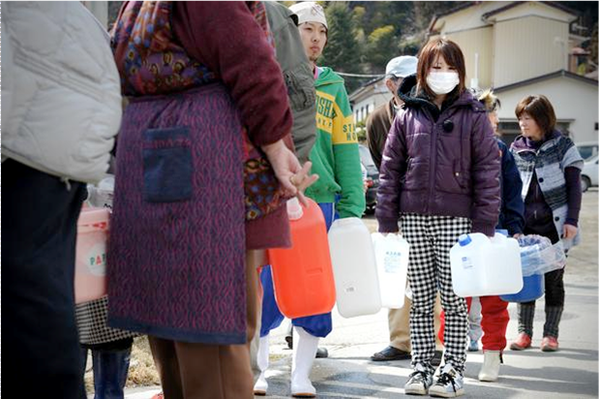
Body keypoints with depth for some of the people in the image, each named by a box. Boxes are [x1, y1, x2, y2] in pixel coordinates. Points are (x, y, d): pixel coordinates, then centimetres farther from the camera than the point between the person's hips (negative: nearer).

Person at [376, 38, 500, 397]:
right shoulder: (408, 116, 8)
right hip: (413, 217, 2)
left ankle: (454, 370, 10)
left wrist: (484, 225, -7)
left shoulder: (473, 116, 2)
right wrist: (387, 221, 4)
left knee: (454, 297, 1)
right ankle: (421, 368, 16)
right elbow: (391, 169, 9)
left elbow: (488, 171, -1)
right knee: (420, 299, 8)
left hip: (456, 218, -2)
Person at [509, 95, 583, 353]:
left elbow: (574, 186, -1)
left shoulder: (562, 146, -1)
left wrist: (571, 220, -9)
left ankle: (550, 333, 11)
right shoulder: (516, 149, 7)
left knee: (553, 279, 4)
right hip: (526, 223, 3)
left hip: (554, 224, -2)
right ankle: (524, 332, 10)